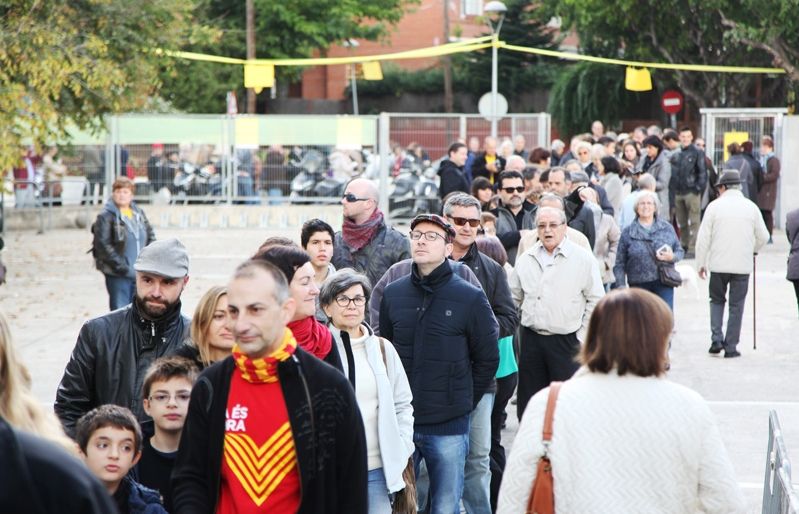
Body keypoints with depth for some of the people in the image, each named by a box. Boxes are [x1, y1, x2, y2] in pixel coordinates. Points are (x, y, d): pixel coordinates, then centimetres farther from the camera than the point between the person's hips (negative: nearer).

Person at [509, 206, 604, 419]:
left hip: (567, 341, -4)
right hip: (531, 339, 4)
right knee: (528, 404, 9)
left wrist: (582, 338, -6)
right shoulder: (526, 259, 9)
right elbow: (513, 298, 19)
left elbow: (596, 300, -3)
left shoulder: (583, 258, -3)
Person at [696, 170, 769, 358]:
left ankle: (716, 338, 2)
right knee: (736, 306, 8)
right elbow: (763, 237, 9)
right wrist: (753, 250, 29)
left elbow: (703, 238, -4)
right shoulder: (751, 207, 1)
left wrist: (701, 263, 6)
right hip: (742, 265, 1)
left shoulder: (714, 206, -4)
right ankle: (731, 347, 7)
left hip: (718, 265, 0)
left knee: (717, 300, 17)